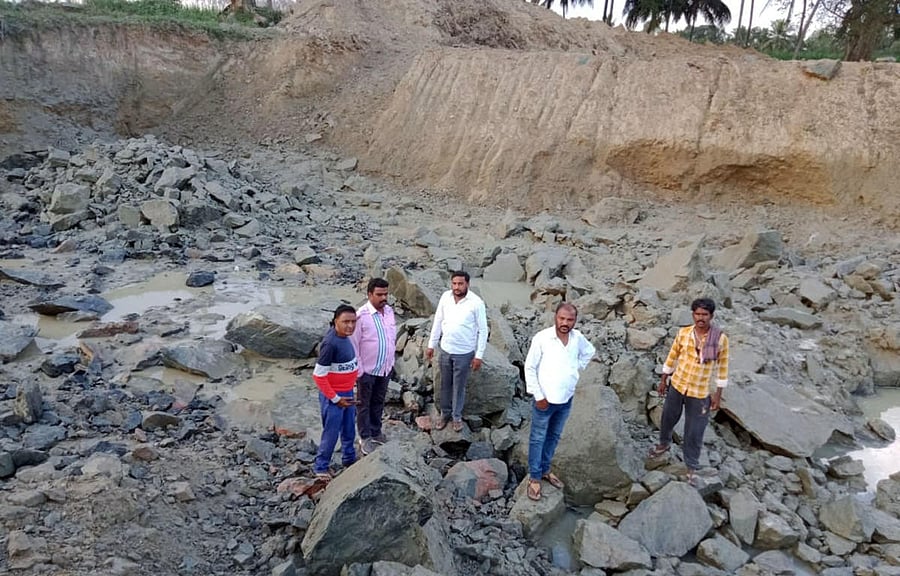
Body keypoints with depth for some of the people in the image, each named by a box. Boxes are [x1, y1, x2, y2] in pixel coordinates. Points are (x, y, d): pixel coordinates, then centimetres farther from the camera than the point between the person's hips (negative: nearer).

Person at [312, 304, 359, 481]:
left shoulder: (344, 335, -5)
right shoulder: (330, 343, -29)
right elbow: (318, 375, -25)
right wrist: (335, 399, -18)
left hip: (348, 392, 8)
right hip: (333, 396, -8)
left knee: (349, 429, 23)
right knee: (331, 433, 7)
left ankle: (349, 459, 44)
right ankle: (320, 467, 26)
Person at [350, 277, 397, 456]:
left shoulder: (389, 311, -2)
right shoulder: (361, 316, -22)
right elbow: (354, 344, -16)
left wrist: (391, 360, 13)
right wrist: (358, 369, -14)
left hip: (385, 368, 6)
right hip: (367, 370, -6)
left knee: (378, 402, 21)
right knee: (364, 404, 12)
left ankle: (376, 432, 38)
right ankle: (365, 438, 26)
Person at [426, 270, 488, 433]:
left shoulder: (476, 302, -18)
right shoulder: (445, 297, -6)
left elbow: (483, 330, -12)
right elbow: (438, 321, 5)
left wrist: (479, 355, -12)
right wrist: (431, 345, 6)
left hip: (464, 353, -4)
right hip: (445, 350, 4)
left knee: (459, 386, 12)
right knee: (445, 384, 18)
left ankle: (457, 416, 31)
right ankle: (445, 412, 38)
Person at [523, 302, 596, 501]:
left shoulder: (578, 338, -7)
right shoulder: (541, 338, -20)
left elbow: (589, 352, 17)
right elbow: (529, 368, -14)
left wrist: (576, 369, 5)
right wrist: (538, 396, -14)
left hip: (566, 399, 5)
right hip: (545, 399, -5)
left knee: (554, 437, 21)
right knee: (538, 439, 10)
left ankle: (545, 470, 39)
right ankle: (534, 477, 24)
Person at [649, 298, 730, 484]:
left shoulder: (720, 338, -15)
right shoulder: (683, 333, -10)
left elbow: (722, 366, -5)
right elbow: (672, 357, 3)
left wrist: (718, 394, -3)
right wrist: (663, 380, 8)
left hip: (700, 393, -2)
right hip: (677, 385, 2)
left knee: (694, 432, 7)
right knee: (668, 418, 22)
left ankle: (691, 467, 28)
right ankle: (664, 443, 51)